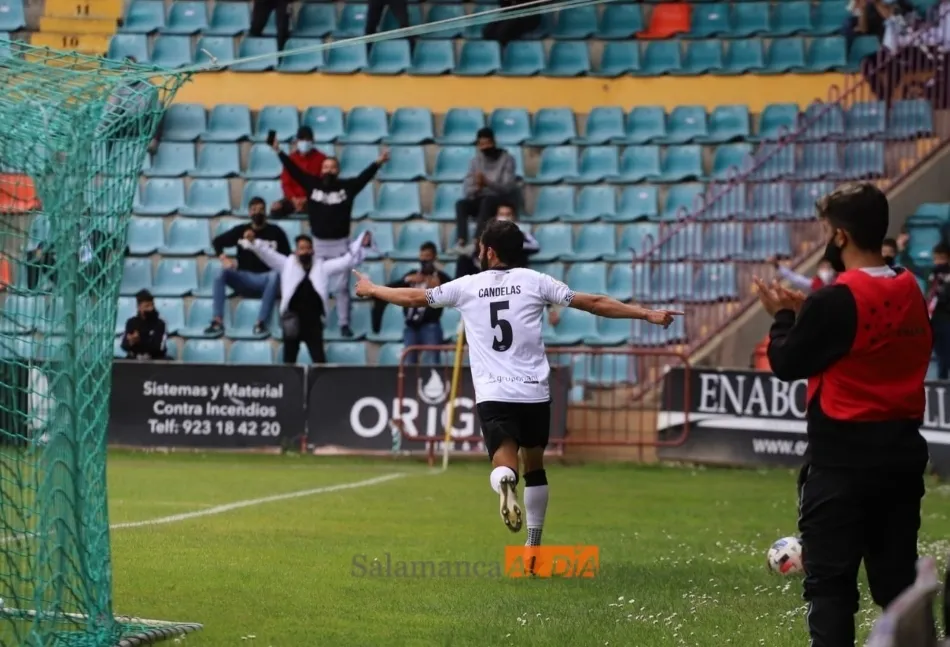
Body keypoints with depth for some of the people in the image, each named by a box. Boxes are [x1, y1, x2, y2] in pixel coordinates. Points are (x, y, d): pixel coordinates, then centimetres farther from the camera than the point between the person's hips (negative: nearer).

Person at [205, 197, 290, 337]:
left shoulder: (275, 232, 3)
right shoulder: (241, 230, 8)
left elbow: (286, 259, 3)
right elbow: (217, 241, 10)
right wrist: (223, 258, -8)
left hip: (266, 278, -2)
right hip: (244, 278, 2)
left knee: (275, 275, -36)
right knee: (221, 273, -25)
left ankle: (261, 323, -41)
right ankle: (217, 322, -34)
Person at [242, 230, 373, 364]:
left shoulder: (322, 267, 7)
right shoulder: (287, 265, 5)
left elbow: (346, 261, 3)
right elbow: (268, 254, -1)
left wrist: (361, 247, -8)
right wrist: (253, 241, -16)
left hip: (313, 323, 0)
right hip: (292, 322, 0)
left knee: (319, 361, 1)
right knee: (289, 361, 11)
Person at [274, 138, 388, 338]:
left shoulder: (347, 186, -2)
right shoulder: (312, 184, 0)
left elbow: (364, 177, -9)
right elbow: (294, 171, -1)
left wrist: (378, 163, -23)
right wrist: (280, 152, -6)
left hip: (340, 244, -1)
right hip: (319, 244, 2)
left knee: (341, 286, 0)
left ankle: (344, 324, 5)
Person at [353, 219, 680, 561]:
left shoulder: (467, 286, 7)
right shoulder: (534, 281, 6)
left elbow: (414, 297, 19)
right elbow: (593, 303, 4)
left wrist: (372, 290, 36)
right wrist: (648, 314, 8)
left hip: (493, 395, -1)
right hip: (534, 392, 1)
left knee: (504, 464, -8)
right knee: (534, 466, 18)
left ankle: (505, 481, -46)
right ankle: (533, 548, 22)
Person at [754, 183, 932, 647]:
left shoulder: (837, 299, -15)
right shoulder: (911, 294, 7)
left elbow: (787, 364, -7)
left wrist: (784, 316, 10)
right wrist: (808, 313, 17)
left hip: (842, 461, -7)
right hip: (902, 457, 7)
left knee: (830, 582, -3)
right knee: (898, 581, 11)